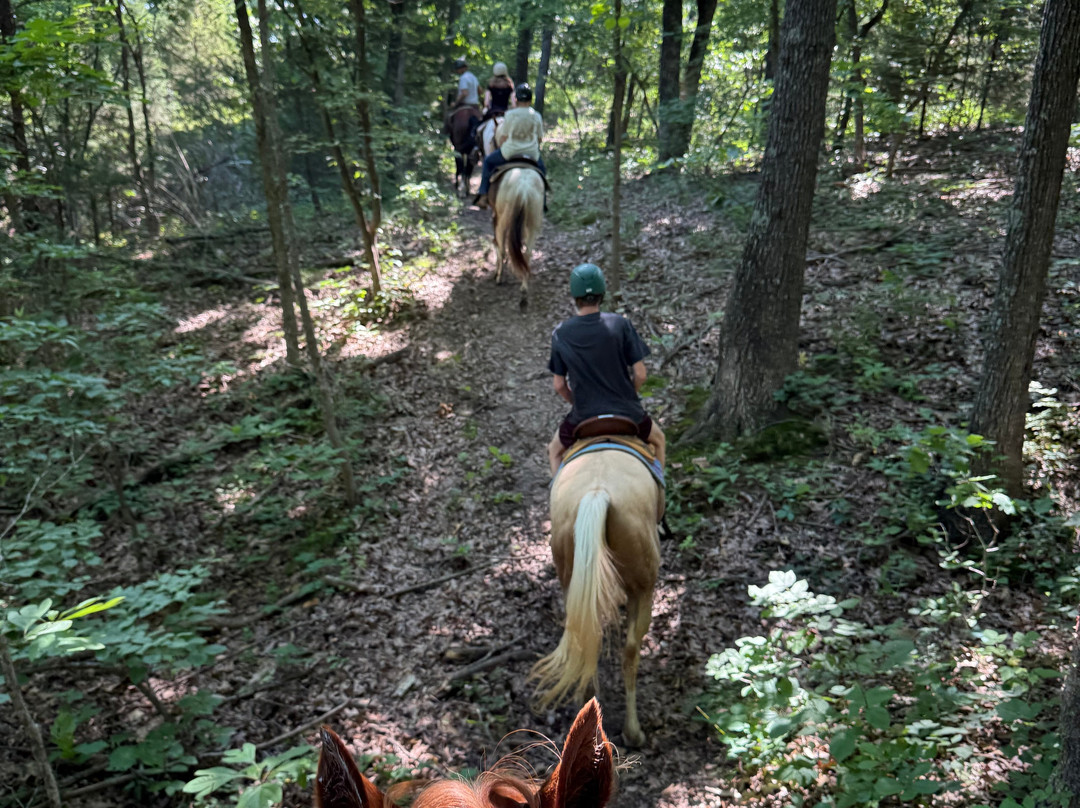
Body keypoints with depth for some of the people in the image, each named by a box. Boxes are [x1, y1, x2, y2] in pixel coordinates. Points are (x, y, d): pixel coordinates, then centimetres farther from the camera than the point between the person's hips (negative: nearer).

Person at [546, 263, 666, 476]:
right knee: (657, 440, 32)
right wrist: (629, 398, 10)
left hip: (584, 417, 0)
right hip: (627, 413, 0)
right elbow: (639, 374, -9)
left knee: (555, 450, 30)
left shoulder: (560, 334, -7)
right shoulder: (620, 324, -11)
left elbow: (559, 385, -1)